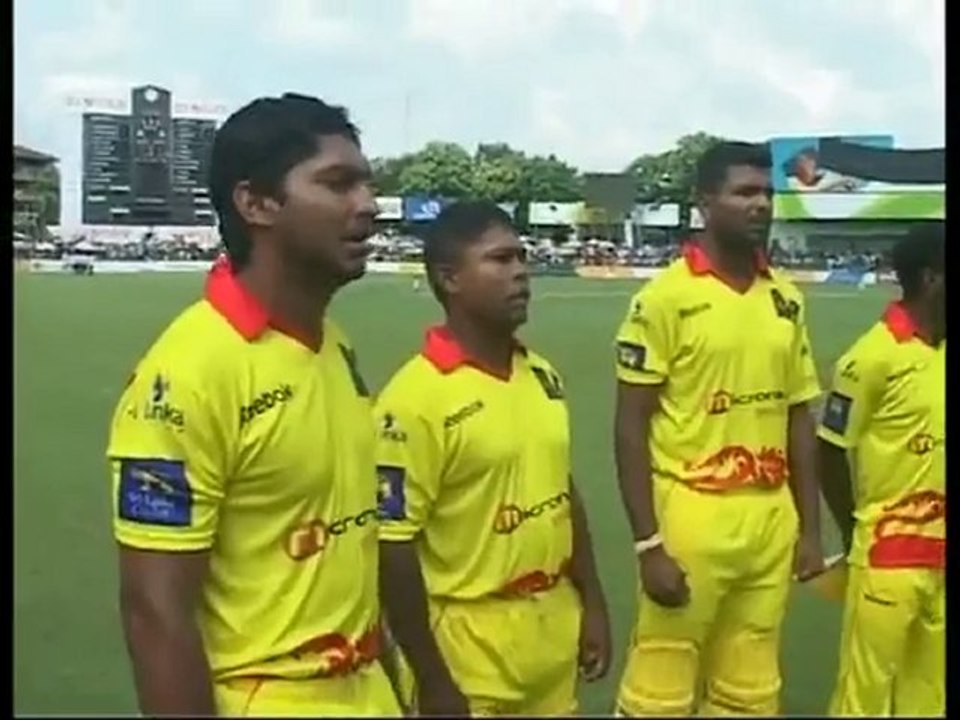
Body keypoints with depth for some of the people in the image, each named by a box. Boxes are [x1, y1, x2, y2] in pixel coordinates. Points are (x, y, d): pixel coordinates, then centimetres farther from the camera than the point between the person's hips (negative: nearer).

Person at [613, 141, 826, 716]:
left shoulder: (786, 299, 8)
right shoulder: (665, 297, -9)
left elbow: (799, 418, 14)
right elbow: (630, 426, -9)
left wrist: (810, 527, 10)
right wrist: (648, 543, -13)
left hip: (770, 521, 6)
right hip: (691, 518, -5)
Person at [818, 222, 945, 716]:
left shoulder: (939, 350, 5)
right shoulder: (875, 356, -15)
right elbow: (829, 453, -9)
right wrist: (856, 537, 0)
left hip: (938, 553, 6)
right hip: (888, 557, -6)